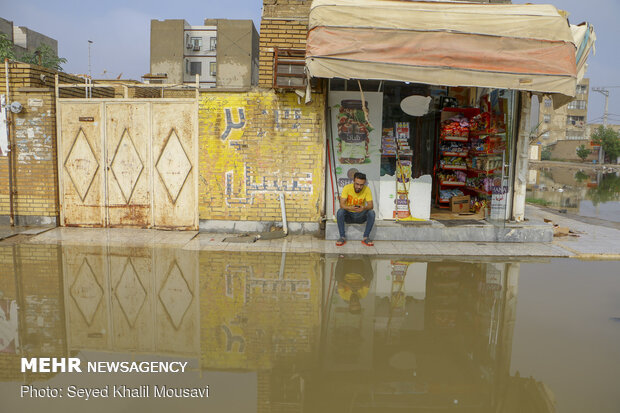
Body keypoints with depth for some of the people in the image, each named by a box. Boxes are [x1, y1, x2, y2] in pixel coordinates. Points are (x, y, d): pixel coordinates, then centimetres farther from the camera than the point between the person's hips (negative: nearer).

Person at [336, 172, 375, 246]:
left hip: (360, 215, 1)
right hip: (348, 215, -1)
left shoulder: (367, 189, -12)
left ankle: (366, 237, -18)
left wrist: (364, 208, -41)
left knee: (371, 213, -27)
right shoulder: (347, 188, -15)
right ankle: (342, 237, -22)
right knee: (340, 212, -32)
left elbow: (370, 205, -17)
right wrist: (350, 208, -44)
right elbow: (342, 204, -22)